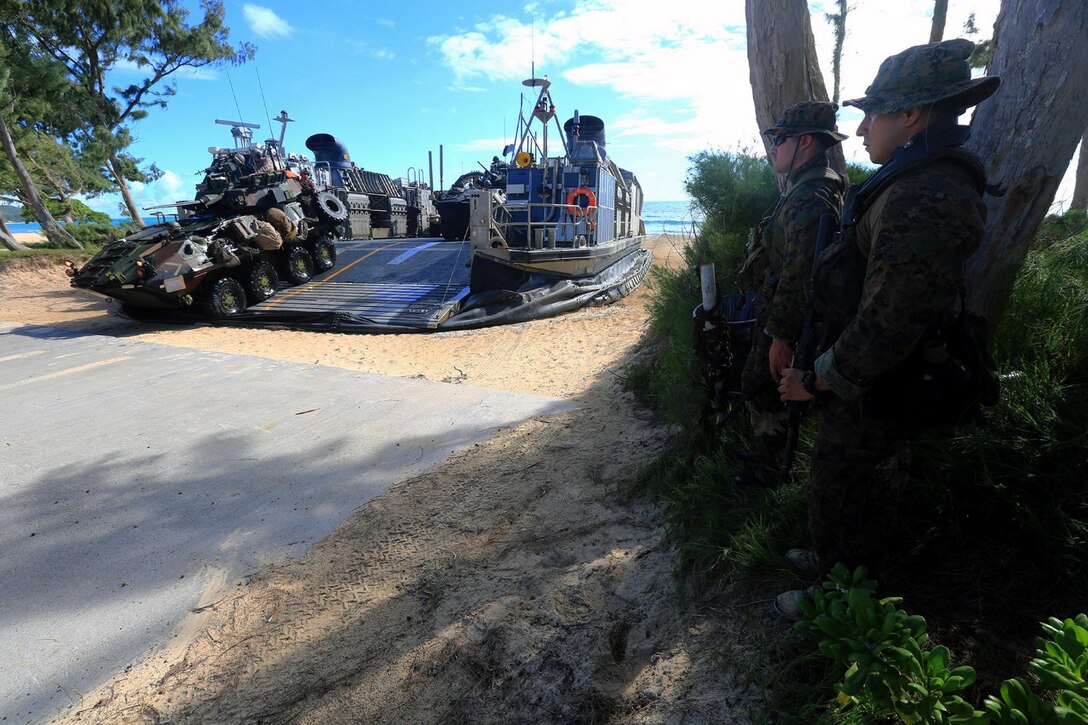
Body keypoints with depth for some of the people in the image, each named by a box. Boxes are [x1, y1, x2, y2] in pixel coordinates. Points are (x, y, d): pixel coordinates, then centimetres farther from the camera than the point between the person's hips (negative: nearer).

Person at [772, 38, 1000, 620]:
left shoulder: (925, 199, -27)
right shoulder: (910, 184, 9)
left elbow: (884, 329, -31)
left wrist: (813, 381, -18)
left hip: (869, 399, -10)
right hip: (869, 389, 10)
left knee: (848, 501, 10)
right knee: (837, 490, 26)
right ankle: (831, 558, 47)